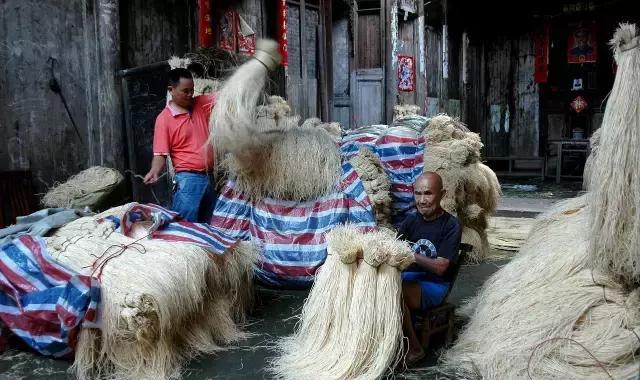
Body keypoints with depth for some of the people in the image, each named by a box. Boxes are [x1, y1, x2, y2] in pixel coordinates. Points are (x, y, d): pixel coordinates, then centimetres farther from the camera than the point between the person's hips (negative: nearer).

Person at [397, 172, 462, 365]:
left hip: (434, 285, -5)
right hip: (408, 278, 5)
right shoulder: (410, 221, 9)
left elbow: (440, 267, -15)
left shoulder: (451, 225, -8)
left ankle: (414, 348, -14)